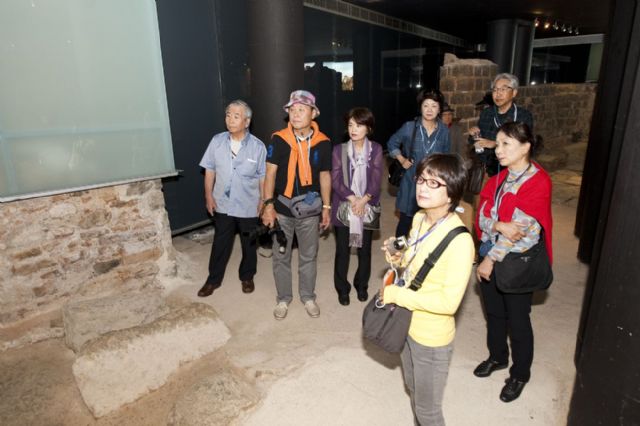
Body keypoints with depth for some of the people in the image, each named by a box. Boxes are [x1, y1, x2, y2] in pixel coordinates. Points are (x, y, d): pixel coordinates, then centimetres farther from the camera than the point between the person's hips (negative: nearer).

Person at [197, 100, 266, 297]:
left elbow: (263, 177, -5)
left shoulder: (257, 146, -11)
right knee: (220, 244, 13)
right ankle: (213, 279, 30)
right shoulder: (217, 141, -4)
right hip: (223, 204, 2)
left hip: (248, 206, -1)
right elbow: (210, 170, 3)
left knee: (249, 245, 14)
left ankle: (247, 277, 35)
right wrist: (208, 195, 1)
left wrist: (263, 201, -4)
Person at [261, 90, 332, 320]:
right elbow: (270, 173, -7)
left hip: (310, 210, 1)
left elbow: (325, 176, 3)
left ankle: (308, 296, 36)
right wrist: (268, 205, -14)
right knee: (281, 257, 12)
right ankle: (283, 298, 33)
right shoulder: (279, 139, -9)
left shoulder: (323, 142, -4)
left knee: (308, 256, 16)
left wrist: (326, 207, 4)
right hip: (282, 208, -1)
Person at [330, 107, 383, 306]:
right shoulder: (339, 149, -2)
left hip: (367, 207, 1)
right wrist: (352, 199, -17)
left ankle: (362, 285, 33)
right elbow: (335, 180, -7)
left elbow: (376, 179, -6)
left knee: (365, 249, 12)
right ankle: (342, 288, 24)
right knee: (342, 250, 5)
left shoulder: (376, 149, -1)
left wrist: (363, 200, -18)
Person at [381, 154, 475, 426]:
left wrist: (395, 294, -23)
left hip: (432, 336, -7)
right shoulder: (419, 219, -4)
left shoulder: (460, 241, -28)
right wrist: (399, 259, -10)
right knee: (413, 390, 30)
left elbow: (449, 302, -28)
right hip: (407, 323, 7)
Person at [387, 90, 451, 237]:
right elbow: (392, 143, 10)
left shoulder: (444, 131, 0)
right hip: (412, 182, -1)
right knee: (405, 221, 7)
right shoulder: (409, 127, -6)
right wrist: (402, 159, 1)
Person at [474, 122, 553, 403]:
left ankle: (520, 374, 32)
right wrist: (500, 226, -25)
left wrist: (491, 259, -16)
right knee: (494, 313, 20)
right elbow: (482, 216, -3)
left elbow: (522, 229, -20)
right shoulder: (499, 179, 4)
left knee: (517, 320, 10)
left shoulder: (538, 182, -16)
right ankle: (498, 356, 44)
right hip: (490, 256, 6)